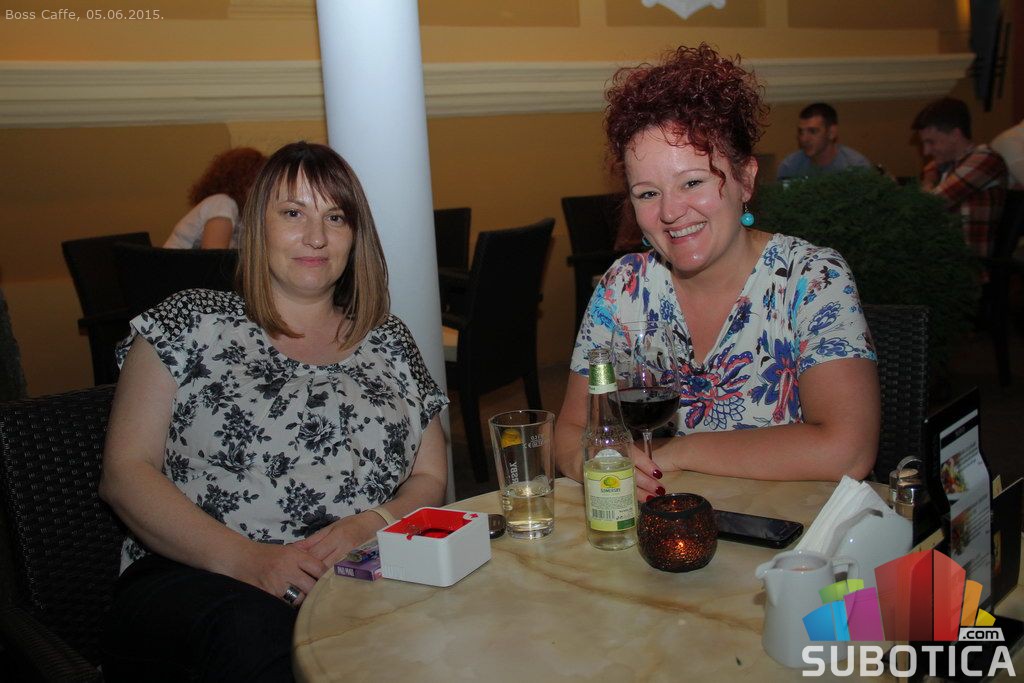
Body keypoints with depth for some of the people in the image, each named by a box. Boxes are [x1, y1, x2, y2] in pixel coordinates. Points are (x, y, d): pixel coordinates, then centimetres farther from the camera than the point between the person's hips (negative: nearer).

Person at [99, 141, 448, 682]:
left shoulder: (389, 342, 17)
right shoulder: (191, 323, 9)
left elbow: (430, 479, 17)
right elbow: (124, 474, 1)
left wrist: (368, 527, -8)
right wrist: (245, 558, -14)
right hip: (190, 579, -2)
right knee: (250, 628, -39)